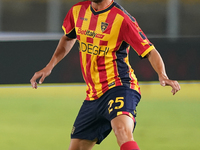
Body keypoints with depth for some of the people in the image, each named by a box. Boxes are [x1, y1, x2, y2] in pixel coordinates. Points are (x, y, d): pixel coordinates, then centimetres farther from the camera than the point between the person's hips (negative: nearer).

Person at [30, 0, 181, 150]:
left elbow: (150, 52, -10)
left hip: (118, 87, -7)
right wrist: (50, 66, 24)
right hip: (93, 95, 7)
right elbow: (68, 37, 30)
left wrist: (162, 75, -28)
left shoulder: (122, 18, -12)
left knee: (122, 130, -37)